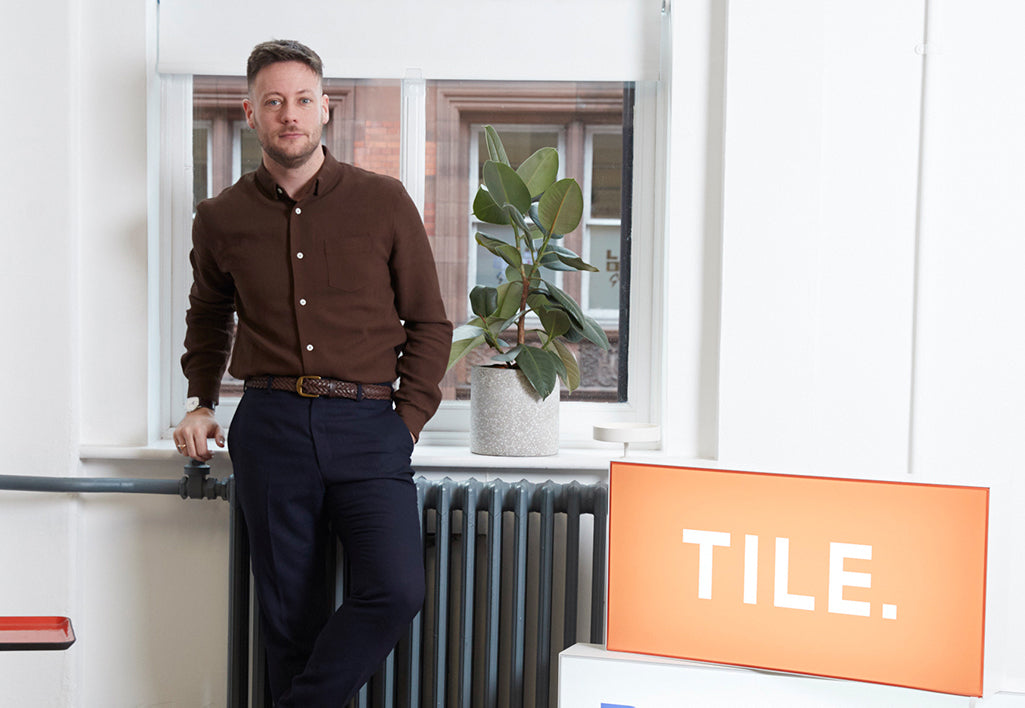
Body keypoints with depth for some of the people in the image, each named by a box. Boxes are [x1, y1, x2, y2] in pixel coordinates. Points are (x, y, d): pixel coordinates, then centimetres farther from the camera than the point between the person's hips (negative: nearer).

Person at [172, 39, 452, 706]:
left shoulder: (384, 202, 4)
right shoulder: (222, 218, 10)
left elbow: (430, 324, 8)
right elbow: (208, 318, 29)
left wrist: (409, 420, -1)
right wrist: (202, 402, 17)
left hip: (367, 425, -1)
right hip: (270, 425, 1)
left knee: (397, 590, -17)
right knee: (291, 613, 4)